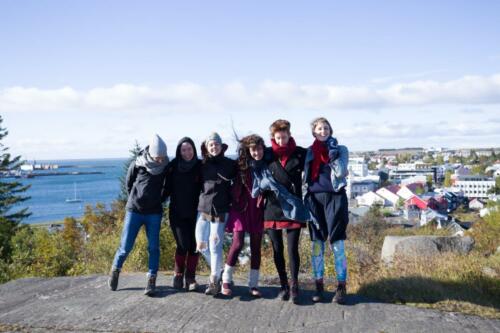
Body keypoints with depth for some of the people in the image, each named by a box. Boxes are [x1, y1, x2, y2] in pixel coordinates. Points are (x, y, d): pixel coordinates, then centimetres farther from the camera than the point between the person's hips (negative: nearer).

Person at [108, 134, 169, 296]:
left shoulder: (166, 167, -5)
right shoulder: (137, 165, -9)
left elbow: (167, 187, 11)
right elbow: (129, 184, 7)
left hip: (154, 213, 1)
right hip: (134, 210, -1)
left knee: (153, 247, -2)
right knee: (126, 246, 3)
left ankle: (151, 281, 5)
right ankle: (115, 271, 27)